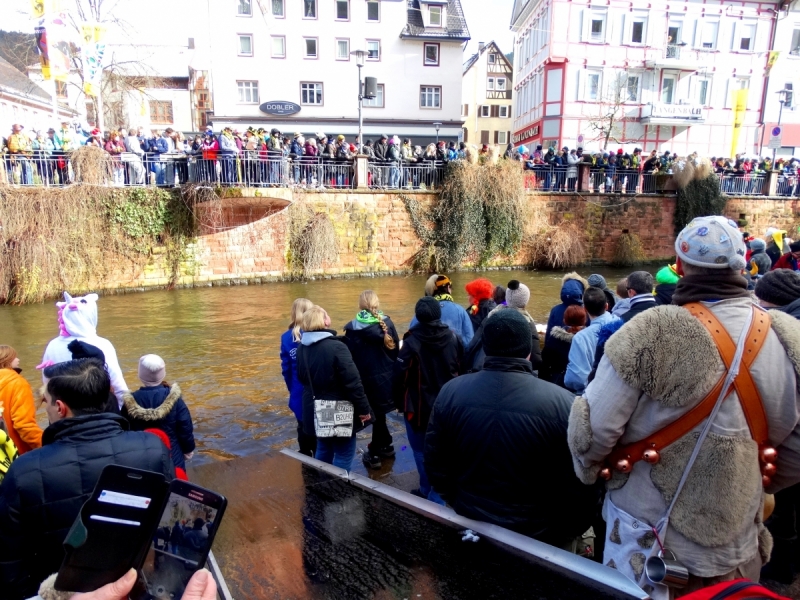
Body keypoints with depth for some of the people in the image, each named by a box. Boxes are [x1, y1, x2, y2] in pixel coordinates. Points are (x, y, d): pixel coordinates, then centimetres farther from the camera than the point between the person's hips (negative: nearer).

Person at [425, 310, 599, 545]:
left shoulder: (451, 392, -14)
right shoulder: (561, 403, -23)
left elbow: (434, 463, -4)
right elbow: (580, 483, -15)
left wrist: (461, 506, 12)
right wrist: (568, 532, 3)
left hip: (472, 525, 3)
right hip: (536, 532, -2)